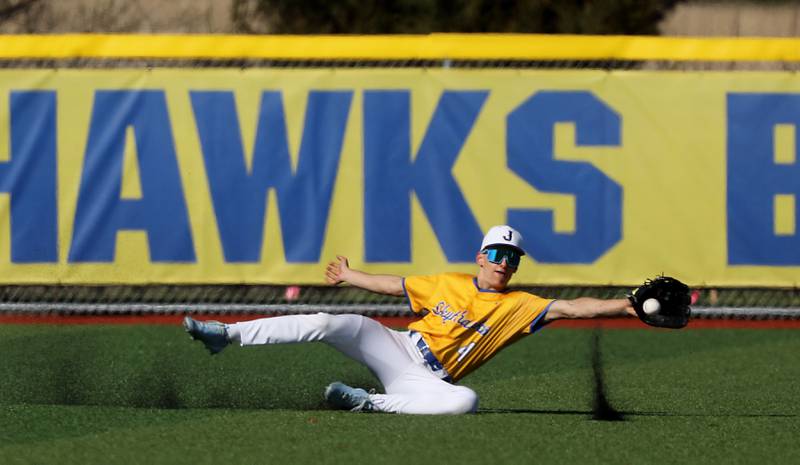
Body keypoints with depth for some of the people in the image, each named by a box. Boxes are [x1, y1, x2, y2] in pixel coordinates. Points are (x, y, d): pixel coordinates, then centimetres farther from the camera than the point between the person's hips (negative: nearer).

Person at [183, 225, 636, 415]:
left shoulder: (520, 306, 2)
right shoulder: (450, 283, 11)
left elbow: (572, 307, -9)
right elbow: (395, 285, 23)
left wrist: (623, 305, -22)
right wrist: (352, 277, 33)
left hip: (427, 381, -2)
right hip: (396, 347, 2)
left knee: (465, 401, -37)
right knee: (332, 323, -19)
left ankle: (371, 403, -29)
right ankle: (227, 335, -17)